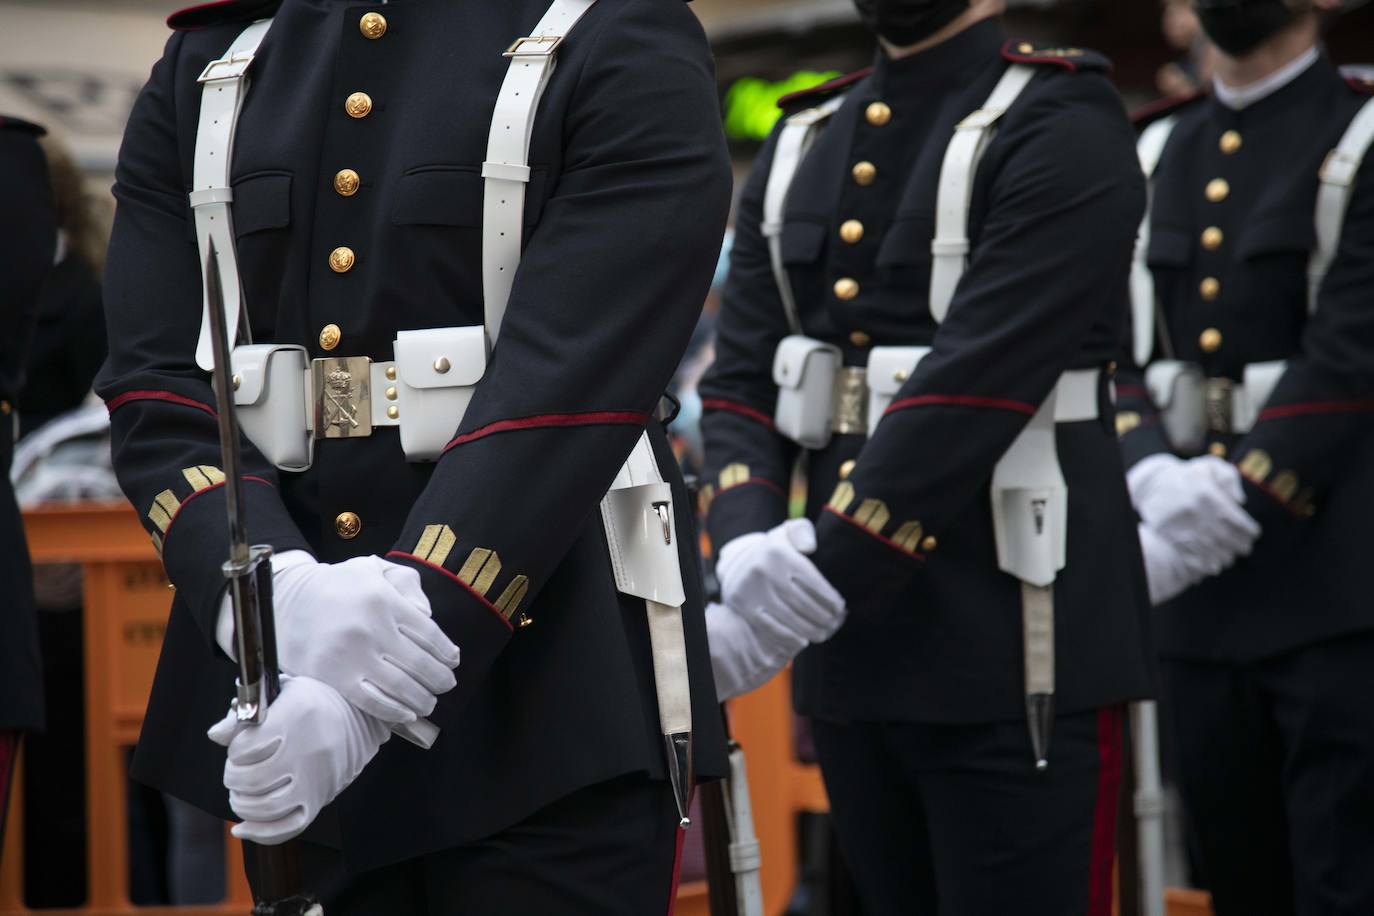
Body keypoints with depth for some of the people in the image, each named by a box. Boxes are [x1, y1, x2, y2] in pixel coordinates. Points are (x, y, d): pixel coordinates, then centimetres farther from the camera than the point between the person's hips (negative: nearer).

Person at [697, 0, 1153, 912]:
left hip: (1016, 652, -7)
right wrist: (747, 538, -11)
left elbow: (975, 384, -18)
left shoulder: (1062, 126, -9)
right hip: (852, 649, 7)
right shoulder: (803, 145, 13)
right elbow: (741, 379, 8)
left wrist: (815, 585, -20)